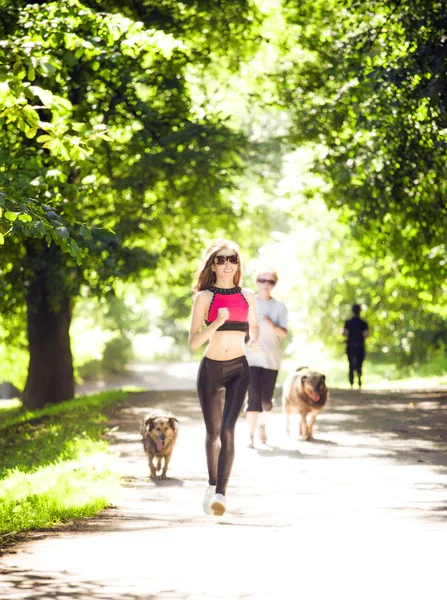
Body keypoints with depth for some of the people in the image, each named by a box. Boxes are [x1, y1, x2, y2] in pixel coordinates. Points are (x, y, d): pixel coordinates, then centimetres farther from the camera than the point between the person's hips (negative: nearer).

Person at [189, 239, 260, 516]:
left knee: (228, 429, -16)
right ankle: (212, 486, 32)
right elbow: (194, 342, -7)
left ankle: (221, 493, -21)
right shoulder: (205, 297, -2)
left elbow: (254, 327, 24)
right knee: (213, 432, 11)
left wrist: (256, 341, 2)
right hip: (211, 368, -1)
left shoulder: (247, 296, 7)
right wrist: (217, 323, -22)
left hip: (239, 369, 1)